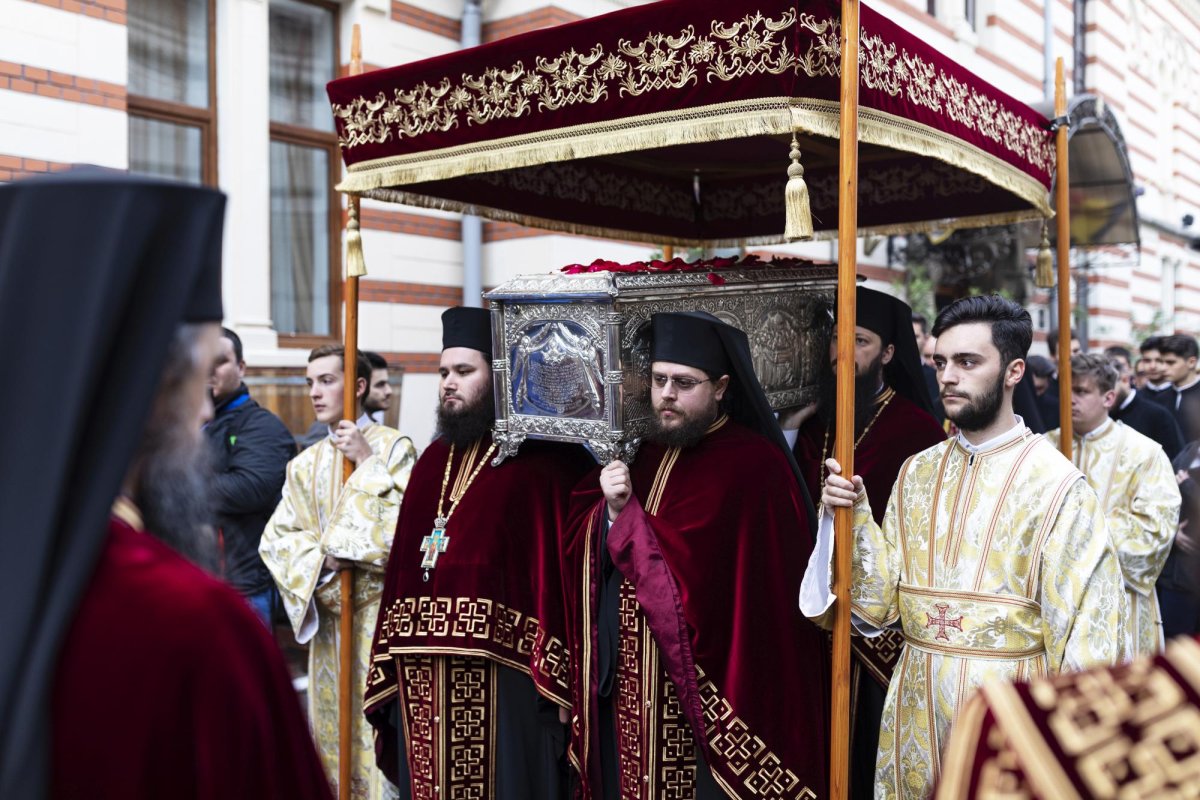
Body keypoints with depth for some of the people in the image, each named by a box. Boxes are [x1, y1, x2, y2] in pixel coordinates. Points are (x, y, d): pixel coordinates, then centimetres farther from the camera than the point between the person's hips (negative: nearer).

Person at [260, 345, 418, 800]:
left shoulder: (393, 446, -5)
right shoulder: (304, 464, 10)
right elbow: (276, 537, 7)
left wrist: (368, 462, -15)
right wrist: (322, 557, -12)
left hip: (381, 609, -5)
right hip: (327, 613, 5)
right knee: (331, 725, 13)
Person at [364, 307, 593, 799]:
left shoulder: (544, 464, -7)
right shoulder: (434, 459, 15)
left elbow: (561, 573, -13)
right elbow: (404, 565, 13)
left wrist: (552, 679, -19)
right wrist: (390, 668, 9)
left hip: (501, 680, -6)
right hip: (423, 683, 7)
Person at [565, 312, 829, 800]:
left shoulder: (754, 465, -12)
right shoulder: (643, 454, 10)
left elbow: (697, 571, -18)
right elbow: (581, 553, 8)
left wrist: (625, 517, -10)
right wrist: (612, 511, -11)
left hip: (705, 690, -6)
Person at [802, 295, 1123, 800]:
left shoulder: (1056, 485, -11)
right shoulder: (917, 474, 3)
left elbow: (1082, 639, -9)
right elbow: (878, 608, 0)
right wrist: (856, 516, -12)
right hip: (916, 717, 4)